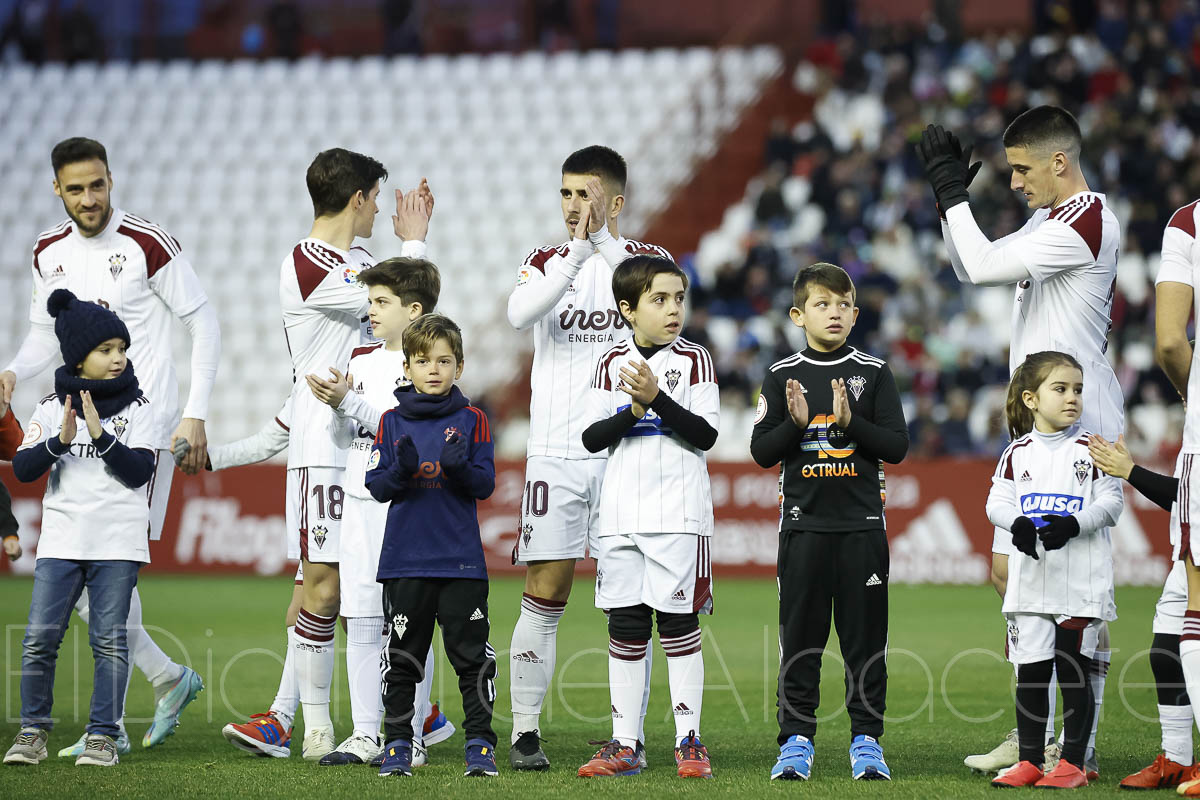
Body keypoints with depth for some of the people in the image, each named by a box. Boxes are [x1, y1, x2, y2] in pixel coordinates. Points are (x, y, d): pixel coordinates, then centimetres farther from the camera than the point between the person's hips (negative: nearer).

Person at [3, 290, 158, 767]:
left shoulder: (138, 409, 3)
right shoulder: (52, 407, 6)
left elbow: (138, 472, -7)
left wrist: (100, 434, -18)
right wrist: (60, 441, -16)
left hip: (118, 543, -1)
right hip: (61, 540, 1)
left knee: (109, 640, -2)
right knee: (40, 638, -3)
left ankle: (103, 736, 5)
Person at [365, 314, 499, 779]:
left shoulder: (471, 421, 3)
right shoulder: (392, 422, 6)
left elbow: (486, 484, -1)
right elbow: (377, 486, 2)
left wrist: (461, 468, -21)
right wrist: (402, 470, -18)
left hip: (461, 560, -1)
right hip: (404, 560, 1)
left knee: (471, 654, -1)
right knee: (402, 657, 6)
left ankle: (480, 744, 5)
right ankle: (397, 745, 13)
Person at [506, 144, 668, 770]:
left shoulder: (648, 258, 6)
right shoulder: (549, 260, 8)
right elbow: (520, 313, -13)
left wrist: (603, 238, -20)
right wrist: (578, 251, -21)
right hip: (556, 452, 1)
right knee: (543, 597, -1)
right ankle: (524, 731, 3)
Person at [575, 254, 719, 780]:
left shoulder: (693, 360, 1)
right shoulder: (612, 364, 9)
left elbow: (705, 435, -7)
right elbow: (592, 438, 3)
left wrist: (658, 397, -17)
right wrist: (635, 410, -13)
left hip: (678, 514, -3)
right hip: (620, 514, 3)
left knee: (678, 623, -3)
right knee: (624, 626, 4)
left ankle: (689, 741, 2)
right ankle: (624, 745, 9)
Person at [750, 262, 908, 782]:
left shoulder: (874, 374, 4)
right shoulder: (782, 377, 4)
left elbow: (896, 446, -1)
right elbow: (762, 452, 3)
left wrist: (850, 421, -14)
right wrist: (796, 423, -14)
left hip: (862, 524, 0)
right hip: (803, 523, 0)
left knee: (865, 636, 2)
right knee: (800, 637, 2)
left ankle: (867, 740, 8)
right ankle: (796, 740, 8)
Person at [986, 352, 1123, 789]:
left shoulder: (1091, 449, -1)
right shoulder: (1018, 453, 7)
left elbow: (1112, 502, -4)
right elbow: (997, 502, 6)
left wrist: (1075, 524, -20)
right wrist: (1018, 523, -15)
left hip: (1081, 583, -3)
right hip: (1030, 583, 3)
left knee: (1073, 672, -1)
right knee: (1030, 672, 6)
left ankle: (1073, 763, 5)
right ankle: (1030, 761, 14)